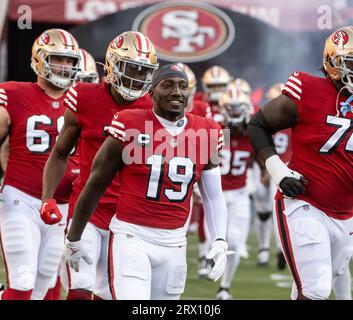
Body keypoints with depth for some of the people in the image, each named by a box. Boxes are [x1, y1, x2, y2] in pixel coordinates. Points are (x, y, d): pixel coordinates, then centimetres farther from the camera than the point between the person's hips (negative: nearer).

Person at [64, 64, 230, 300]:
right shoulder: (130, 127, -7)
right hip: (131, 237, -4)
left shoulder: (205, 134, 4)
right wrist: (74, 239, 9)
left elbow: (214, 196, 12)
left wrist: (220, 242, -3)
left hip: (174, 243, 5)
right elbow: (95, 185, 2)